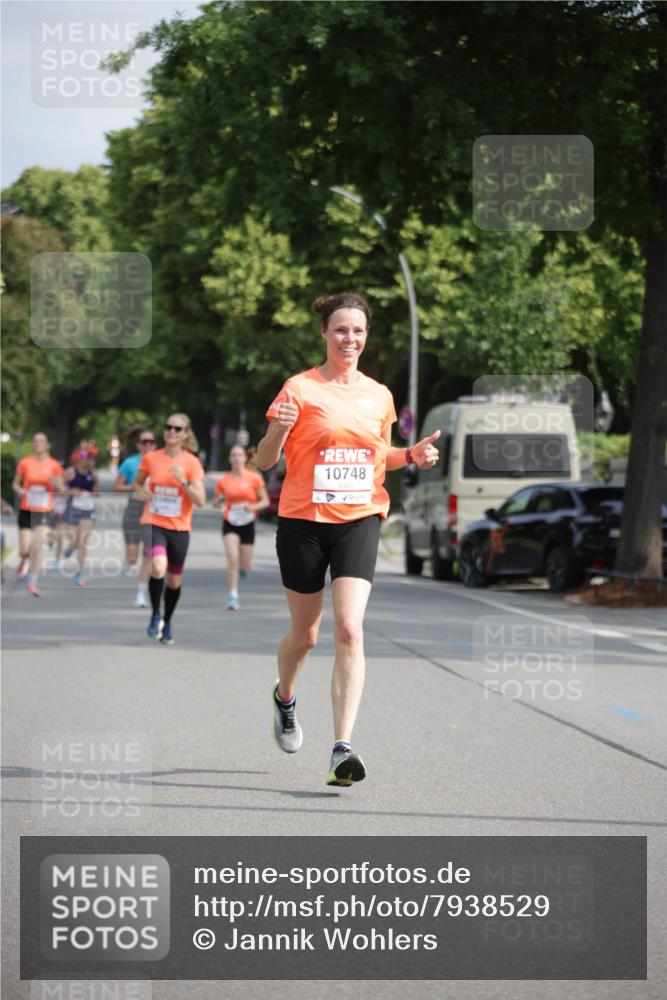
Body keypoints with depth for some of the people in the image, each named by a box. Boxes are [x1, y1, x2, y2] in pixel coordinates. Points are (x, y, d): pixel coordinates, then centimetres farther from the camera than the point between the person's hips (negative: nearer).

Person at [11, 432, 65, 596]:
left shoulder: (54, 465, -1)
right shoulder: (25, 463, 0)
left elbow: (61, 489, 4)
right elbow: (15, 484, 9)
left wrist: (56, 484, -17)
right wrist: (20, 490, -13)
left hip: (44, 511, 0)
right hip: (26, 510, 0)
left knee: (37, 548, -11)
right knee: (25, 549, -2)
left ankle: (32, 582, 0)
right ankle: (24, 560, 35)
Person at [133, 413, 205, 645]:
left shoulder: (192, 462, -3)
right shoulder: (151, 458, 0)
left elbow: (200, 501, -7)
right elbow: (137, 482, 18)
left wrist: (184, 481, -22)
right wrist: (140, 492, -5)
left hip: (179, 528, 1)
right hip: (153, 523, -1)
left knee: (175, 580, 10)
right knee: (159, 567, -26)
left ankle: (166, 623, 33)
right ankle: (156, 615, -5)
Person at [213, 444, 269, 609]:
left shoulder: (254, 478, -3)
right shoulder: (223, 481, 0)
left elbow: (265, 501, 1)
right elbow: (216, 503, 11)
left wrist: (253, 507, -19)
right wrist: (218, 501, -13)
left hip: (247, 524, 0)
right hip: (230, 523, 0)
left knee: (245, 566, 7)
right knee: (232, 558, -19)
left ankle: (241, 569, 46)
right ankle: (232, 597, -15)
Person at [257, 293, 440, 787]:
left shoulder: (379, 395, 9)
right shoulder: (301, 389, -4)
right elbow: (265, 460, -5)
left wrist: (411, 455, 3)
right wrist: (278, 430, -26)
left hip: (359, 521, 2)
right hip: (303, 522, -2)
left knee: (350, 629, -16)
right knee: (304, 634, 10)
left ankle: (343, 749, -19)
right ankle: (285, 698, 45)